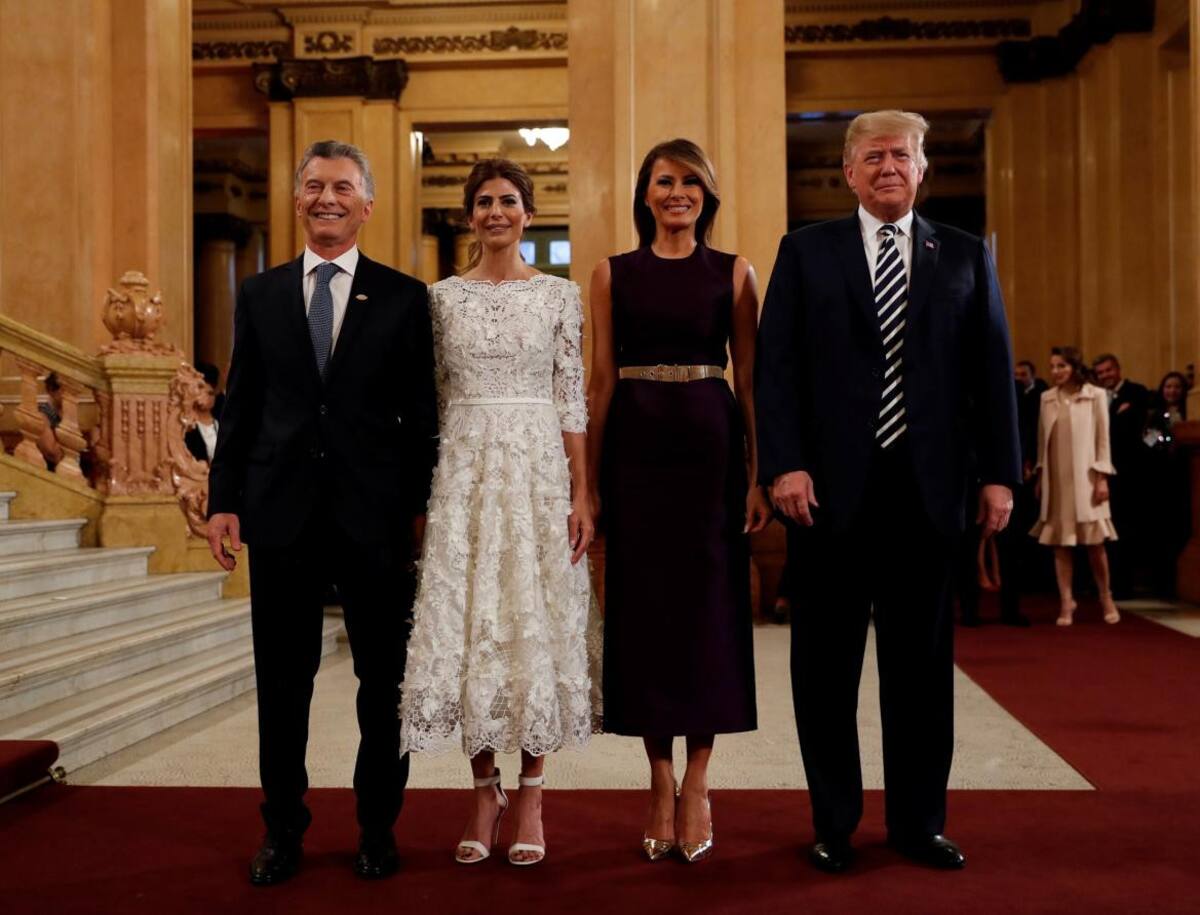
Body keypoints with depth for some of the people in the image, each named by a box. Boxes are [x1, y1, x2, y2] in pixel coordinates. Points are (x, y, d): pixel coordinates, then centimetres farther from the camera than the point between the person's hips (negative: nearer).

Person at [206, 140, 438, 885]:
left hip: (375, 515, -2)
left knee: (384, 682, 8)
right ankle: (283, 831, 25)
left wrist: (422, 504, -4)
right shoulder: (260, 294, 10)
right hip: (281, 514, 2)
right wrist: (224, 499, 3)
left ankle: (378, 828, 24)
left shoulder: (404, 297, 2)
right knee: (283, 682, 10)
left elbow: (422, 412, 1)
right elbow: (241, 405, 8)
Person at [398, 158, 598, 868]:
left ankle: (532, 796, 13)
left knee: (538, 621, 0)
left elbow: (573, 399, 2)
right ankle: (486, 791, 15)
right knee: (468, 619, 0)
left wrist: (582, 495, -5)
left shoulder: (560, 294, 5)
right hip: (465, 469, 1)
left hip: (539, 465, -1)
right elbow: (434, 399, 10)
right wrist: (421, 493, 5)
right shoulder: (443, 296, 9)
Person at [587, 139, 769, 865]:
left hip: (711, 444, 0)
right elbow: (602, 380, 6)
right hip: (636, 448, 1)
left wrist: (759, 473, -6)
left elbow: (749, 378, 3)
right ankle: (661, 781, 17)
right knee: (643, 603, 4)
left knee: (709, 602, 2)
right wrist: (588, 478, -1)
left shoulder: (735, 272, 7)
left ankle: (697, 783, 14)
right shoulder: (613, 273, 9)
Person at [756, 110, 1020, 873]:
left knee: (923, 661, 9)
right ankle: (835, 822, 20)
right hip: (833, 485, -1)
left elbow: (992, 370, 7)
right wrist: (785, 464, -12)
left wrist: (1000, 472, 0)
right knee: (828, 662, 7)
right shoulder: (805, 251, 6)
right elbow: (777, 365, -1)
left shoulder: (966, 256, 11)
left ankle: (919, 821, 22)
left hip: (928, 488, 1)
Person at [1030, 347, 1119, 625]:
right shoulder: (1047, 398, 8)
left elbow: (1103, 438, -2)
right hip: (1056, 479, 3)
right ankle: (1066, 602, 6)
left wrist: (1102, 477, -8)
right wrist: (1040, 476, 7)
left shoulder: (1095, 395, -1)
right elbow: (1042, 439, 10)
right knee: (1060, 542, 2)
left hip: (1085, 477, -3)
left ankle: (1106, 597, 20)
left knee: (1094, 542, 2)